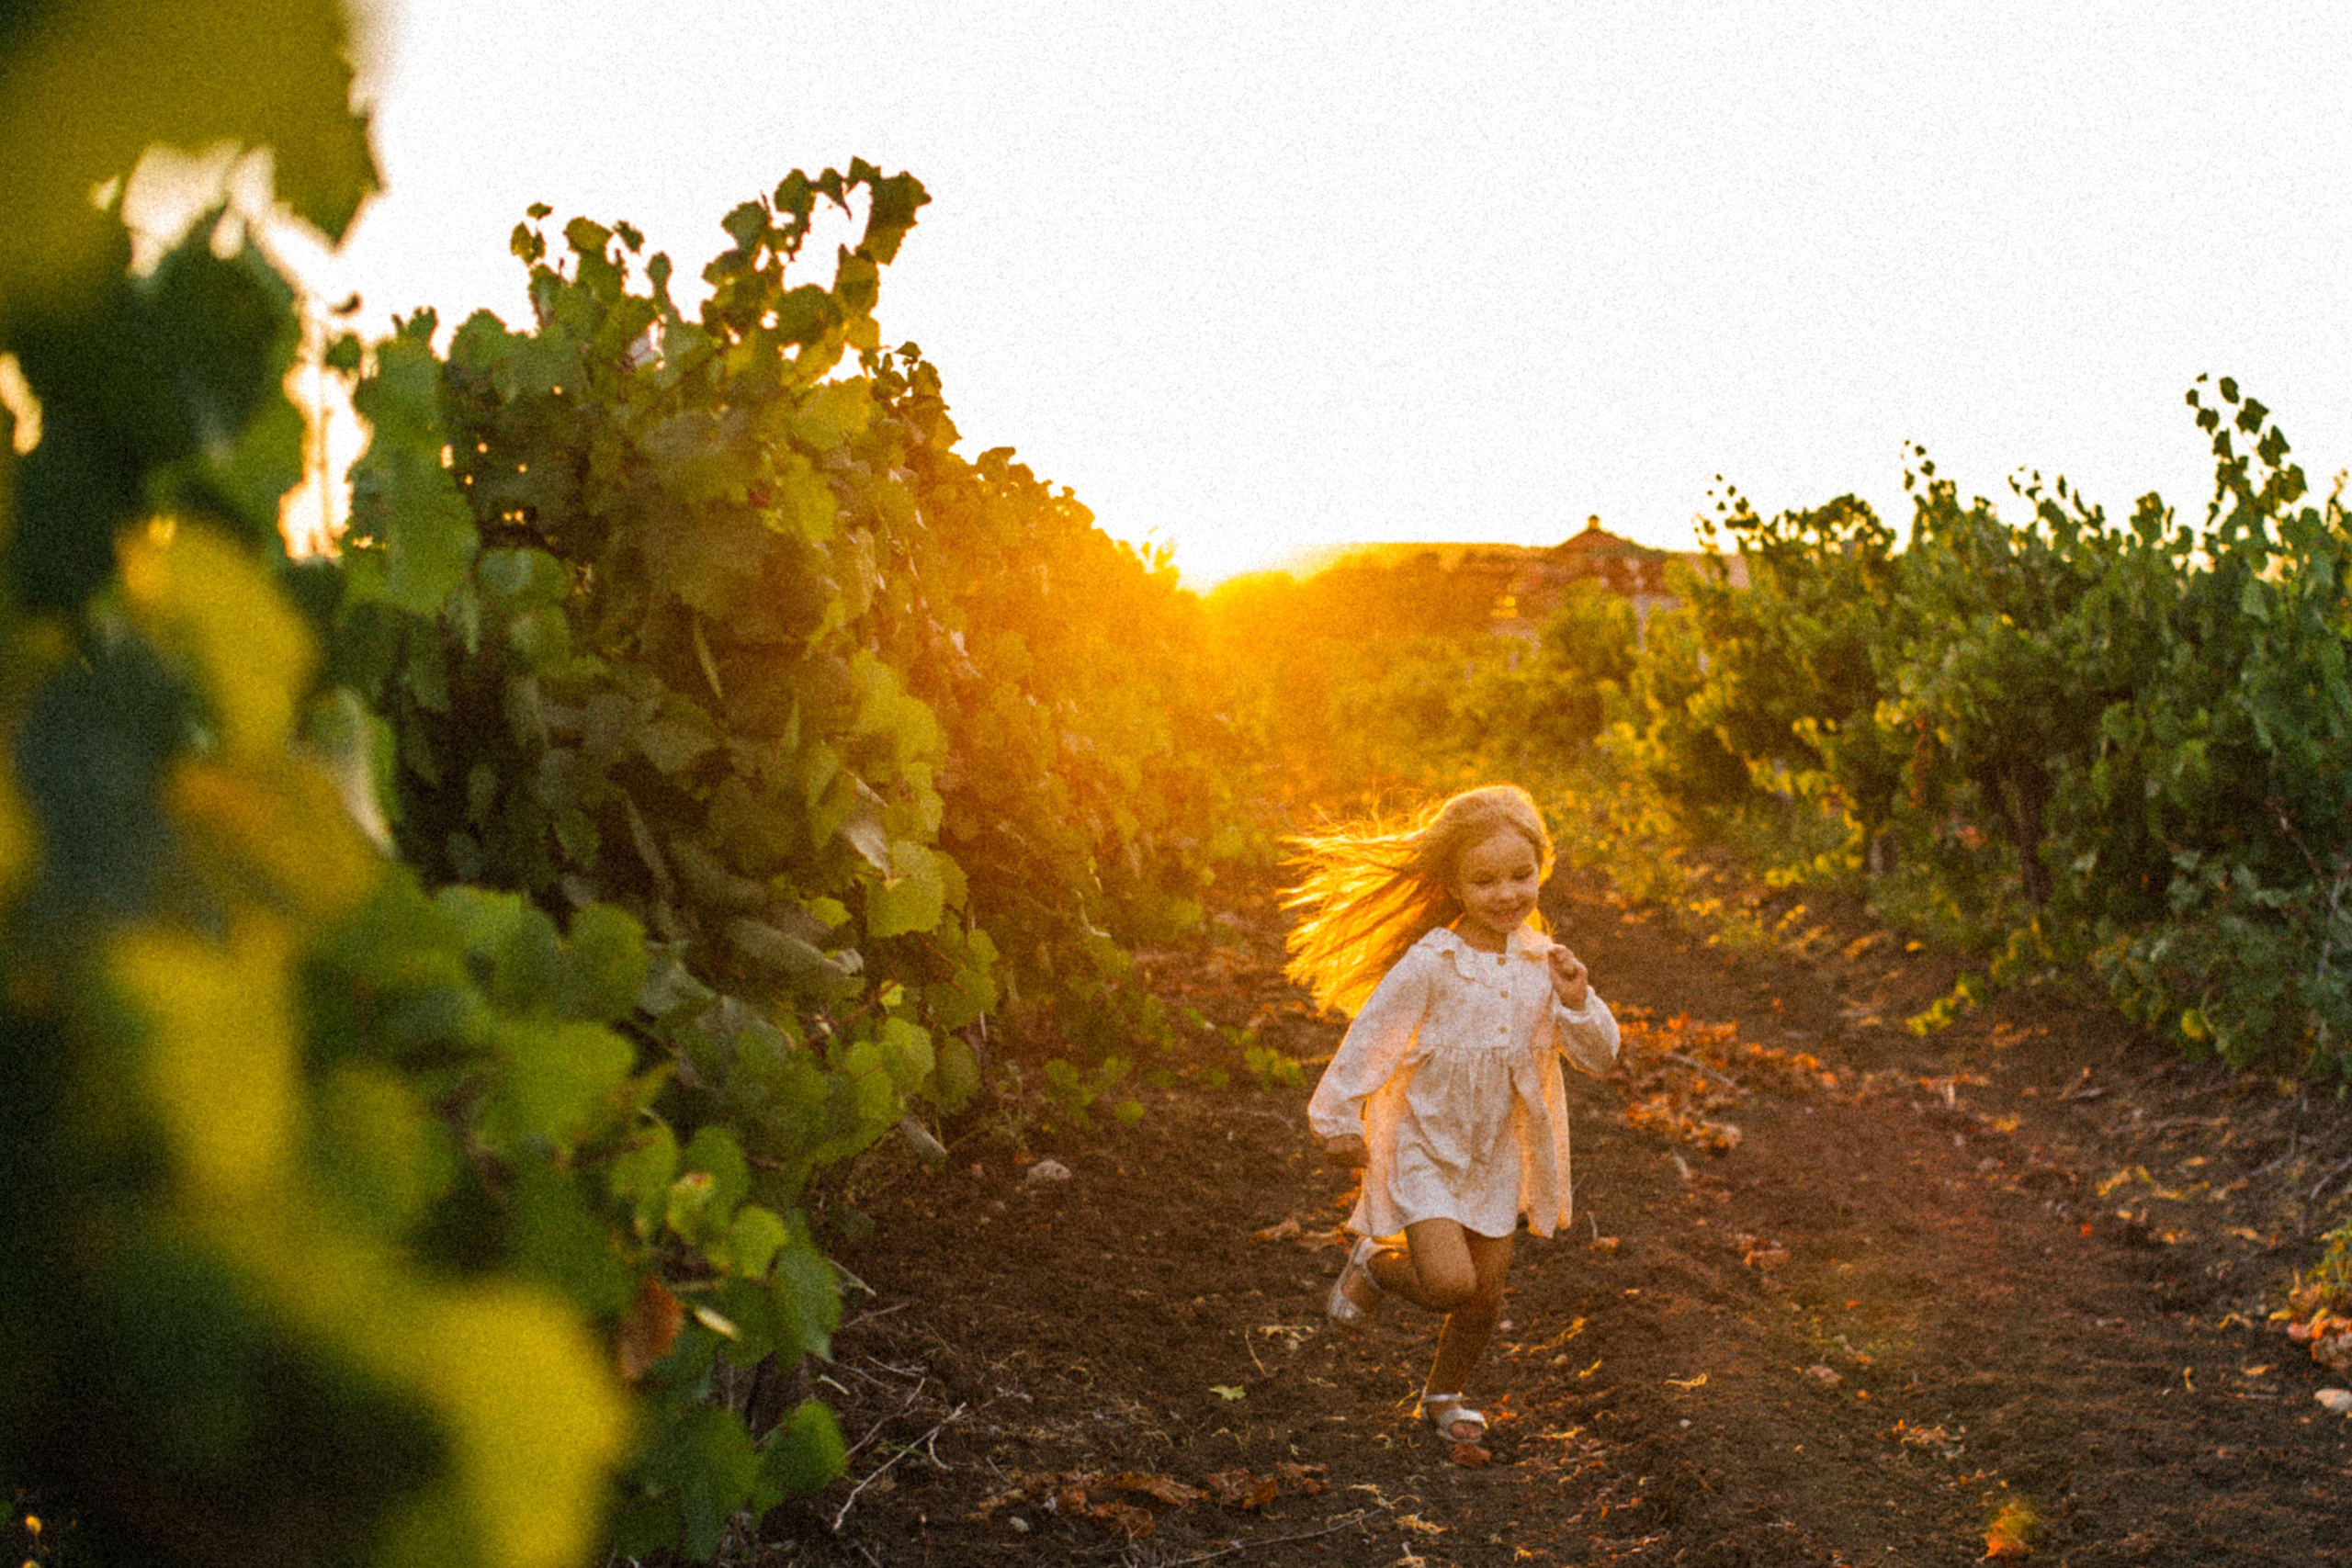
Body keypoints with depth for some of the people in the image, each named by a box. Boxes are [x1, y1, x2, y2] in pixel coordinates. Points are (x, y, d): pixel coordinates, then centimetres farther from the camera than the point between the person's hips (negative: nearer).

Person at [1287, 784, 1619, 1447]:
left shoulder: (1541, 963, -4)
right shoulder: (1431, 963, -19)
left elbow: (1599, 1056, 0)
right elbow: (1371, 1034, -13)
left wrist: (1576, 1001, -19)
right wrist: (1340, 1118, -8)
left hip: (1497, 1154, 5)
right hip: (1425, 1147, -5)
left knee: (1486, 1296, 11)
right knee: (1449, 1283, -20)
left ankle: (1444, 1395, 38)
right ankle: (1374, 1265, 14)